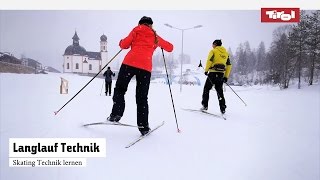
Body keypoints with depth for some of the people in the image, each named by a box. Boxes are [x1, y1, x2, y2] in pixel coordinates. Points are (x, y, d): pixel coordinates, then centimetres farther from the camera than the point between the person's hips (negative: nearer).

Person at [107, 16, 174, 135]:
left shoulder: (137, 30, 18)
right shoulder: (156, 37, 23)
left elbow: (124, 45, 9)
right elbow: (170, 47, 31)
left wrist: (121, 42, 31)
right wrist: (160, 44, 49)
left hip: (130, 62, -2)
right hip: (145, 67, 2)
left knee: (120, 89, 12)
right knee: (142, 98, 8)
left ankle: (116, 113, -6)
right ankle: (143, 126, 5)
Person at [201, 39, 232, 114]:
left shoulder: (213, 51, 1)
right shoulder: (226, 53, 16)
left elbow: (209, 61, -14)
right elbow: (229, 65, 14)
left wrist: (206, 70, -5)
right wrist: (226, 76, 16)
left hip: (213, 73, -5)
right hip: (221, 74, 5)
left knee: (206, 89, 7)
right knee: (219, 90, 11)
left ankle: (205, 106, 3)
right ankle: (223, 108, 7)